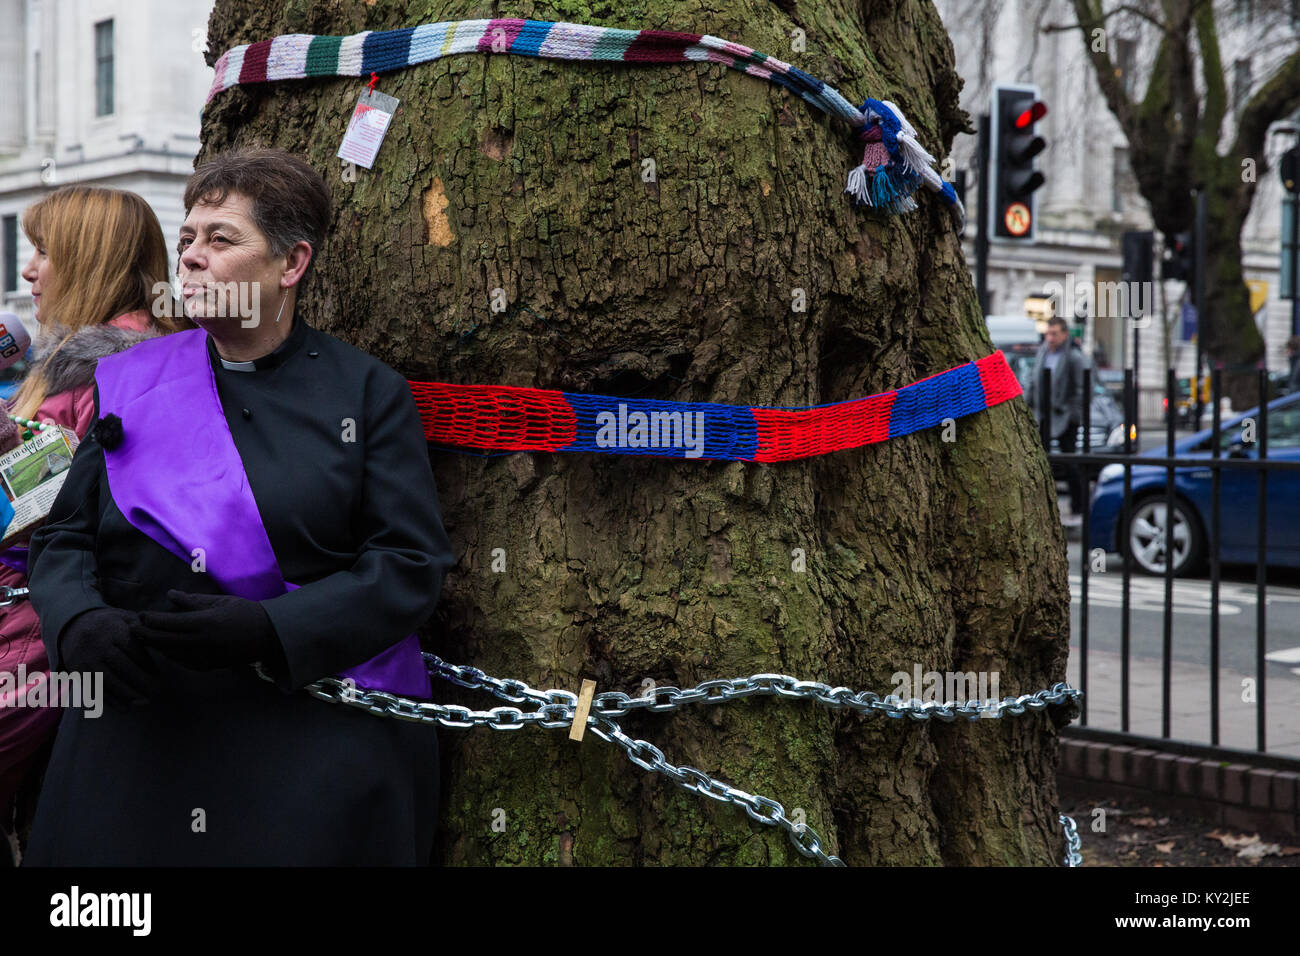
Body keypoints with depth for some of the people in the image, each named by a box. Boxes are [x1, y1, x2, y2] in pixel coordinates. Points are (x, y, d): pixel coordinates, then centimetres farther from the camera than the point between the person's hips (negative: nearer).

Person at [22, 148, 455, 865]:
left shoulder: (369, 393, 1)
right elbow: (62, 537, 10)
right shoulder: (130, 381, 11)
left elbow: (411, 565, -6)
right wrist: (80, 624, -14)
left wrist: (267, 630, -20)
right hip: (135, 738, 3)